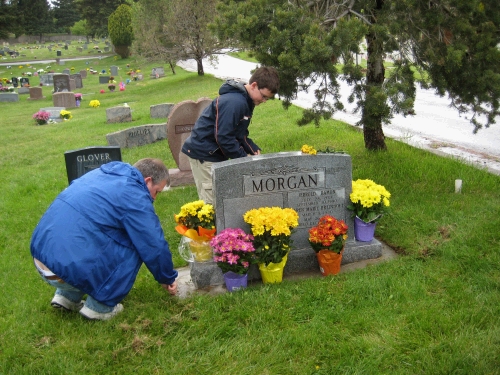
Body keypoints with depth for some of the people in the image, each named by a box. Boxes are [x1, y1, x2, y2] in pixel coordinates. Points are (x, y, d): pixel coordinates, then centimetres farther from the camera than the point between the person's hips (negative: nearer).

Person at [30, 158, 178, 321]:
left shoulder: (102, 173, 16)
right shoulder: (135, 197, -9)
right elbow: (155, 246, -3)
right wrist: (167, 279, 15)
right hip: (68, 267, -9)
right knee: (132, 249, 0)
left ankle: (67, 296, 23)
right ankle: (99, 307, 6)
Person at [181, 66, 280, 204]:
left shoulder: (246, 102, 9)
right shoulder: (234, 102, -24)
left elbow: (240, 133, 15)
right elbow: (223, 137, -25)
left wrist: (253, 149, -1)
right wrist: (244, 157, -15)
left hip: (215, 154, 10)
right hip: (204, 155, -10)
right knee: (211, 203, -7)